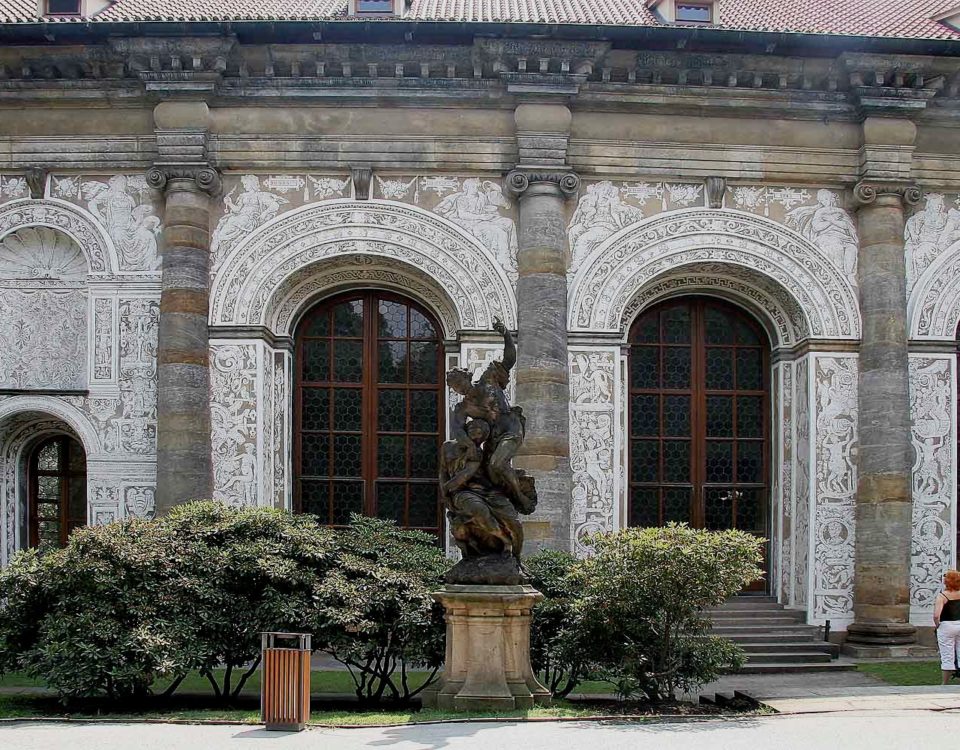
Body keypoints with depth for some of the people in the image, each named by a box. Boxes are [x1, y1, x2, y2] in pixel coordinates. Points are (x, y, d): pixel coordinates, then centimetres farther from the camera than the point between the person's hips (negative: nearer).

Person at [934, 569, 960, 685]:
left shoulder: (942, 596, -15)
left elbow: (936, 615, -27)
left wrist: (937, 624, -8)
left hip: (946, 626, -4)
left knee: (947, 657, 3)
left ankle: (945, 683, 12)